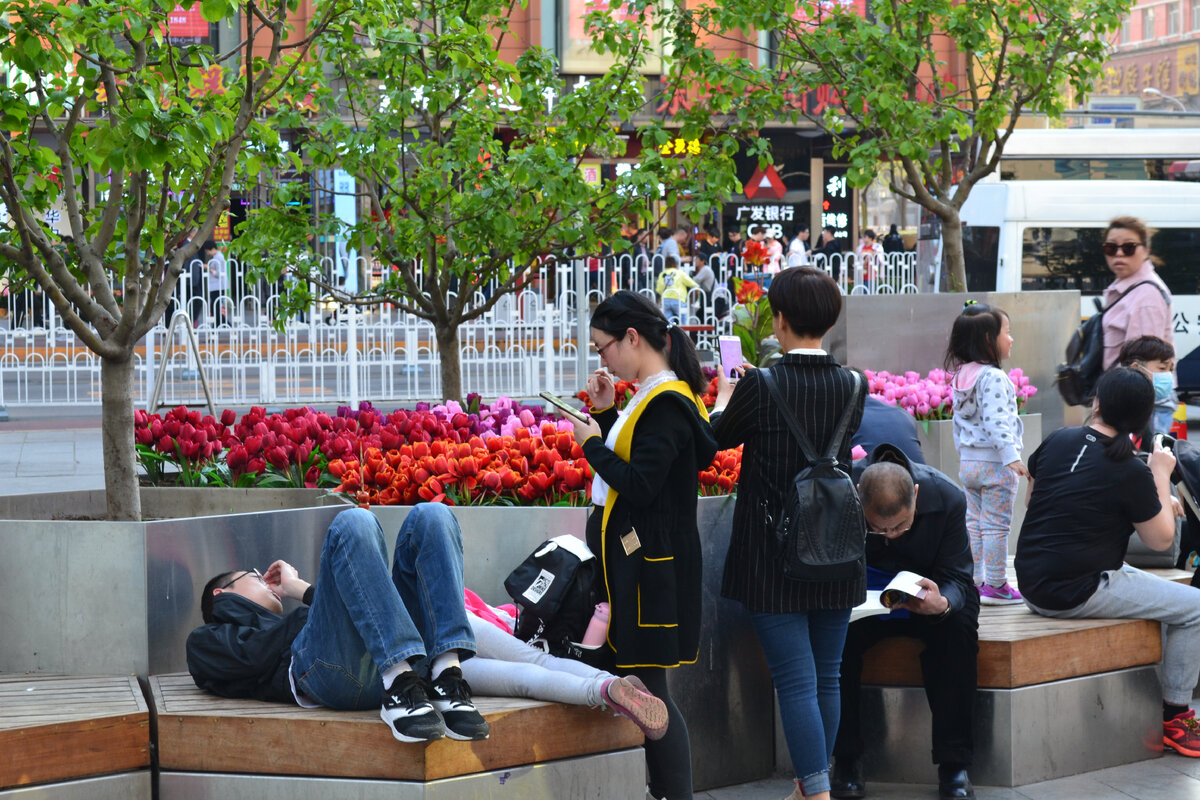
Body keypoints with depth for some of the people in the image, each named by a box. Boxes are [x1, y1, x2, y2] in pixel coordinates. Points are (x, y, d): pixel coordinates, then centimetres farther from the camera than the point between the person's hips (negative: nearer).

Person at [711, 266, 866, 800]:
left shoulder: (762, 387, -14)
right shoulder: (851, 386, -1)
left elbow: (720, 436, 4)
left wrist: (725, 393, 27)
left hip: (774, 556, -5)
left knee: (797, 681, -4)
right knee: (827, 677, 13)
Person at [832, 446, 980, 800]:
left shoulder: (947, 498, -19)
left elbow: (957, 577, -15)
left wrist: (943, 602, -41)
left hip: (921, 595, 0)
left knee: (958, 625, -31)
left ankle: (953, 763, -22)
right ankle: (846, 758, -18)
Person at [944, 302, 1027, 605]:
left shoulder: (961, 377, 11)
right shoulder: (993, 377, -17)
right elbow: (995, 420, -25)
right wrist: (1012, 455, -28)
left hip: (968, 461, 9)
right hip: (994, 463, -9)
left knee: (973, 523, 13)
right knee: (996, 525, -3)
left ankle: (973, 581, 16)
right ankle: (995, 585, 0)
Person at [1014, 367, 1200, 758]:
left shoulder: (1058, 441, 3)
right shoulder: (1132, 473, -14)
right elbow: (1161, 540, -4)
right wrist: (1161, 476, 7)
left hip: (1033, 584, 8)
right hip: (1077, 593, -8)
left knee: (1148, 586, 31)